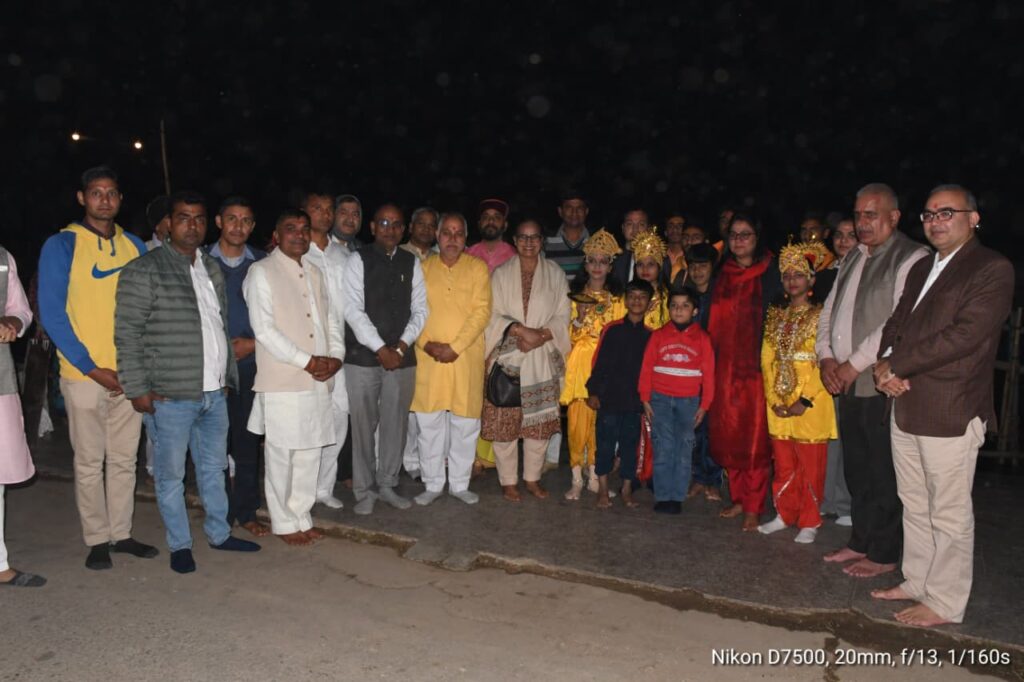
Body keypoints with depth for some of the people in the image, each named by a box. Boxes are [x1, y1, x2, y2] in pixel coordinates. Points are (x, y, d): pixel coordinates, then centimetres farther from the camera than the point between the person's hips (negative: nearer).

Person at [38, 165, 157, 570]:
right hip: (84, 375, -3)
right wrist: (91, 368, -12)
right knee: (89, 462, 6)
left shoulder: (135, 247, 8)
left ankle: (121, 533, 22)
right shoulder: (62, 245, -4)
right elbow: (52, 314, -7)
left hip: (129, 374, 4)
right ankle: (97, 540, 18)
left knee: (124, 460, 10)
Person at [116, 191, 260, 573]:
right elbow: (127, 334, -9)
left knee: (214, 468, 16)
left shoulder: (212, 270, 13)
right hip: (171, 396, -6)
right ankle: (179, 545, 21)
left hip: (214, 392, 6)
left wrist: (229, 374, 17)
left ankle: (219, 533, 30)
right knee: (171, 474, 6)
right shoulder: (144, 271, -7)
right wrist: (138, 388, -12)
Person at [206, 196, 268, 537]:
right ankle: (221, 514, 16)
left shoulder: (262, 263, 6)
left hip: (251, 363, 1)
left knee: (247, 439, 5)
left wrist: (254, 343, -5)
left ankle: (247, 511, 17)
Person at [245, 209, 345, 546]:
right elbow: (264, 329, -12)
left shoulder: (316, 273, 17)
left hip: (318, 381, 6)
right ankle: (284, 523, 17)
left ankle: (301, 516, 25)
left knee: (310, 453, 11)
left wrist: (335, 357, -2)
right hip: (282, 382, -6)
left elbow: (332, 319, 17)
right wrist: (307, 361, -14)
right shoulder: (262, 272, -4)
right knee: (281, 456, 2)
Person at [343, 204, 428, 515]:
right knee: (363, 424, 2)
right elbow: (353, 310, -9)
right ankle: (364, 490, 15)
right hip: (363, 356, -3)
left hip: (402, 357, 3)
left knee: (396, 423, 8)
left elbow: (420, 309, 7)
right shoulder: (359, 259, -2)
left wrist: (402, 345, -6)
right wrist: (381, 349, -12)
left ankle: (387, 484, 23)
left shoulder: (411, 263, 9)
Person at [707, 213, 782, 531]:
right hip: (725, 365, 5)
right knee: (728, 434, 7)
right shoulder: (723, 273, 12)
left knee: (755, 437, -2)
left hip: (756, 364, -4)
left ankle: (753, 506, 6)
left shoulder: (770, 272, -2)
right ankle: (738, 498, 20)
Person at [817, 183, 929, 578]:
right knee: (856, 468, 15)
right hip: (848, 382, 8)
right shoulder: (853, 259, 17)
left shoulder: (912, 259, -9)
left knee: (883, 474, 1)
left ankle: (884, 555, 14)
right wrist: (826, 357, 2)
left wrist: (855, 363, -16)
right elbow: (830, 310, 17)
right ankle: (860, 542, 28)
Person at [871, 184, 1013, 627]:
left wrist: (895, 366, -15)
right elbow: (896, 324, 15)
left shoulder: (993, 270, -7)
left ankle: (945, 603, 15)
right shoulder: (921, 268, 17)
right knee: (915, 506, 18)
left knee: (949, 514, 3)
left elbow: (964, 334, -18)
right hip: (906, 407, 8)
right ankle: (917, 582, 32)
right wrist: (886, 367, -5)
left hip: (951, 411, -7)